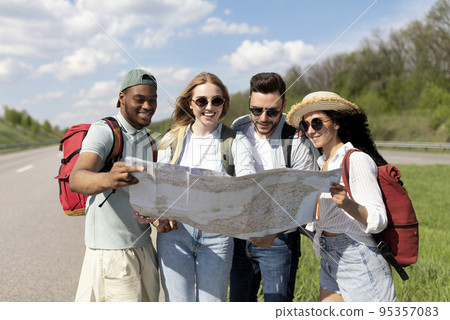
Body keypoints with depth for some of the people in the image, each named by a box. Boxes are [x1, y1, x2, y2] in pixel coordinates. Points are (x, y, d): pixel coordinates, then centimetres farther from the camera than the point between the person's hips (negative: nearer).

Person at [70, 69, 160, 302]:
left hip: (144, 247, 7)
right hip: (111, 253, -7)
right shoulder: (103, 131, -13)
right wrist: (108, 179, -52)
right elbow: (76, 180, -30)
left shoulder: (148, 139, 12)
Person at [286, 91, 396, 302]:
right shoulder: (323, 164, 12)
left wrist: (348, 204, -38)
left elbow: (378, 220, -19)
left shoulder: (357, 160, -13)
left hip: (358, 262, -8)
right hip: (330, 262, 8)